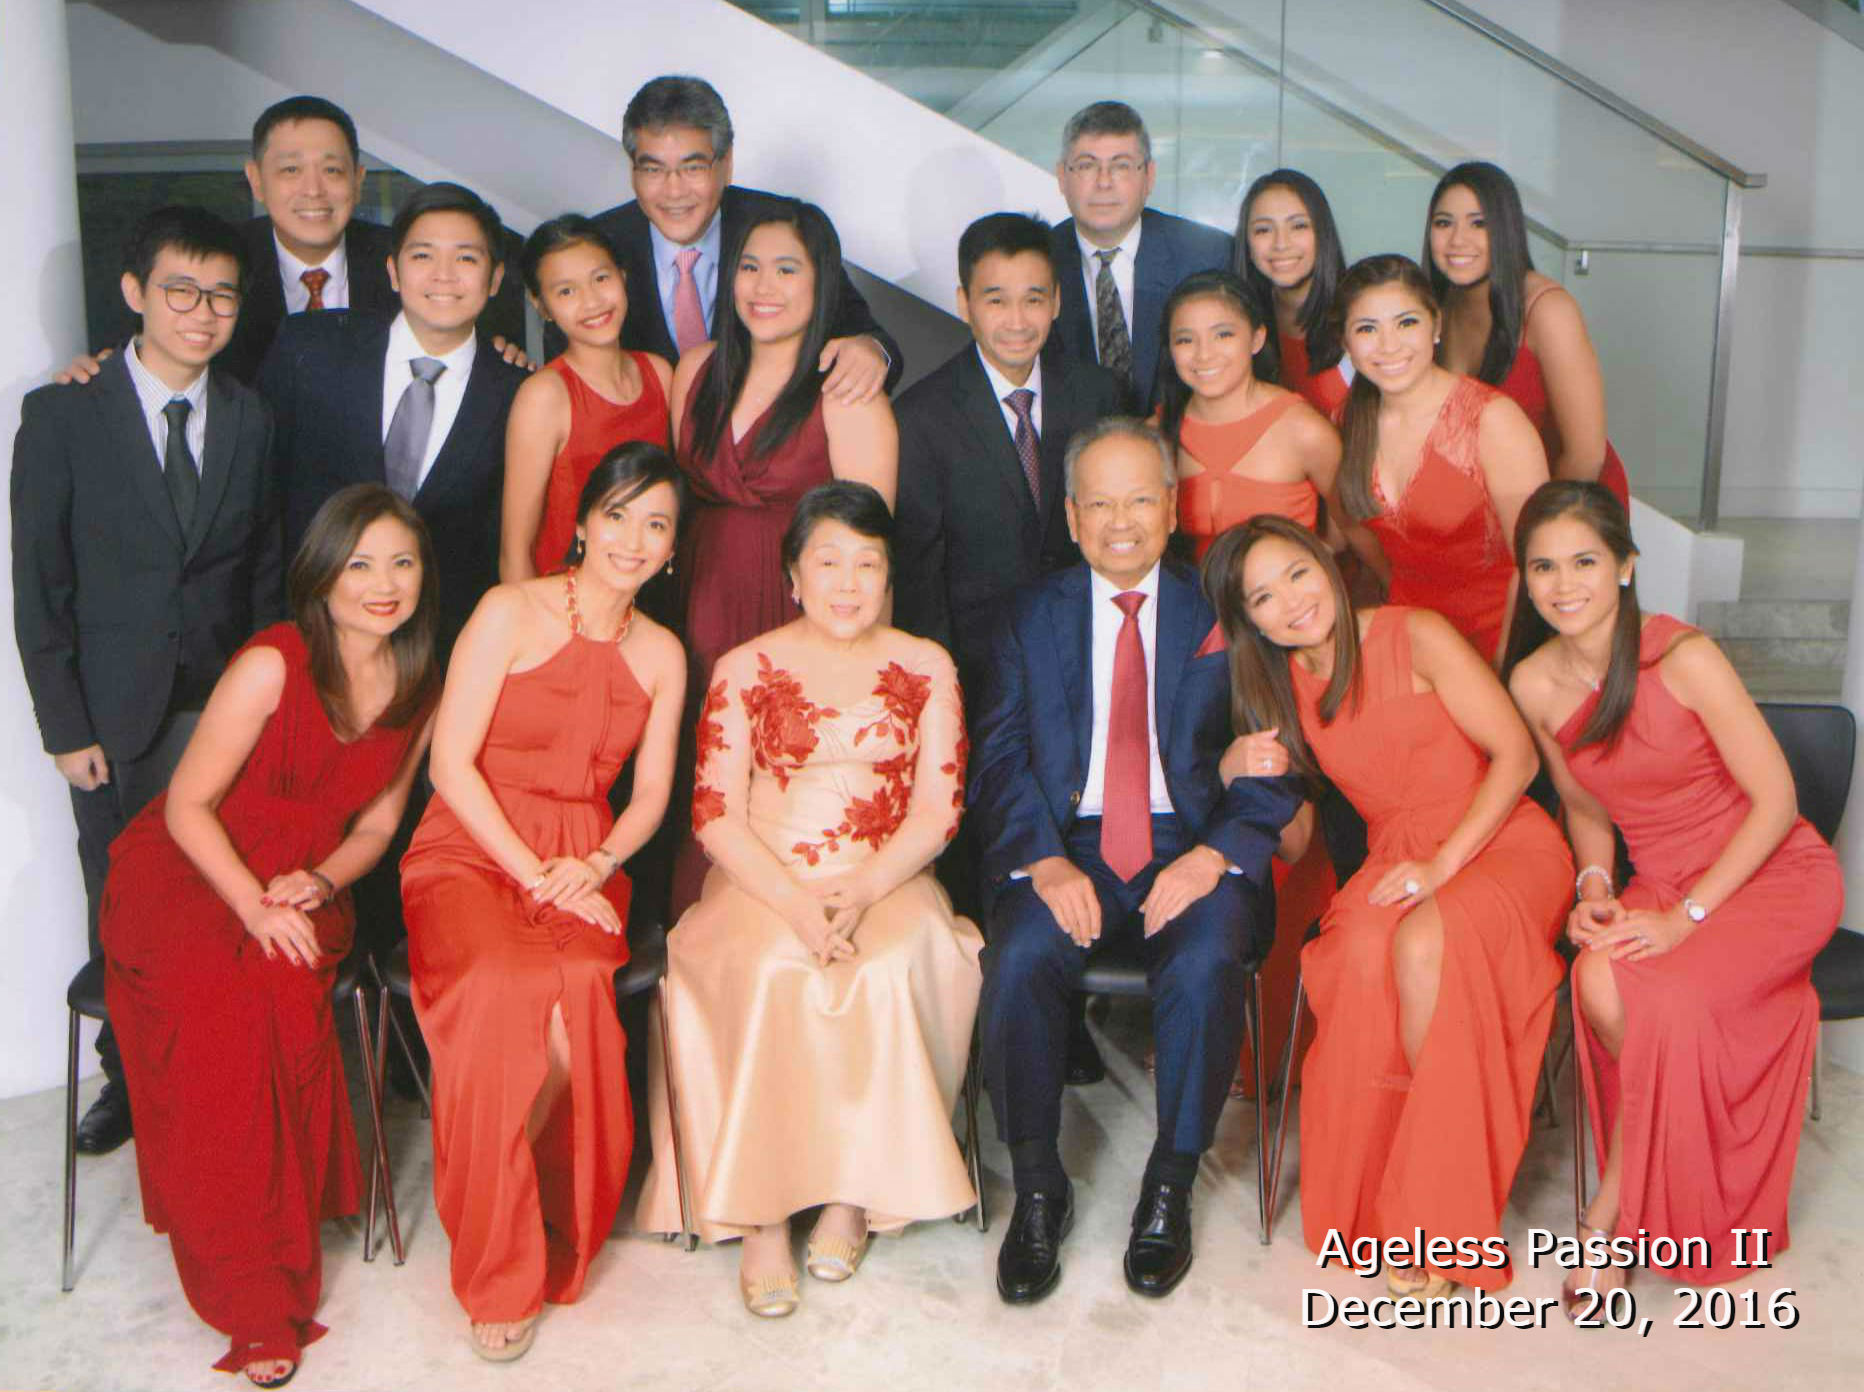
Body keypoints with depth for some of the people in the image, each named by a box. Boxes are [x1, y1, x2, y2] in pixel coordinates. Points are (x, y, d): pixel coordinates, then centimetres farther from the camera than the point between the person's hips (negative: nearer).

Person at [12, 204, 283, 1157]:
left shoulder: (252, 421, 5)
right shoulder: (63, 416, -3)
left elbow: (267, 575, 8)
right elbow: (38, 585, -3)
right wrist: (65, 725, -6)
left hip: (229, 708, 1)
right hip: (116, 714, -1)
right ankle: (130, 1079, 28)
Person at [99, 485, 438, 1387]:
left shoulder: (419, 686, 3)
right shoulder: (272, 665, -14)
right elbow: (188, 804, -11)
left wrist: (319, 883, -10)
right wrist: (255, 906, -23)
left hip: (304, 886, 4)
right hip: (184, 873, -3)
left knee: (284, 988, -32)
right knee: (228, 999, -34)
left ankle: (274, 1258, -16)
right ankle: (253, 1299, -23)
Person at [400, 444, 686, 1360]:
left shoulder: (661, 655, 12)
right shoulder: (511, 612, -3)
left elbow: (651, 795, 12)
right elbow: (451, 764, -8)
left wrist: (594, 865, -9)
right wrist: (536, 873, -14)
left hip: (587, 862, 3)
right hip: (470, 850, -3)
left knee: (581, 985, -32)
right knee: (508, 986, -34)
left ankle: (551, 1231, -9)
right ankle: (501, 1272, -16)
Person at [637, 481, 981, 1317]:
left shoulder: (926, 668, 10)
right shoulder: (744, 670, 7)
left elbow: (937, 811, 3)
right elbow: (716, 815, -1)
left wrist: (861, 890, -15)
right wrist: (795, 903, -17)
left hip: (888, 881, 1)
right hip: (762, 883, 0)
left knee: (887, 971, -31)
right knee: (772, 974, -32)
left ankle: (855, 1192, -15)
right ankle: (761, 1212, -23)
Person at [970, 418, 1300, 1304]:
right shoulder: (1032, 616, 13)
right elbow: (1000, 758, 2)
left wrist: (1214, 855, -16)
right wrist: (1046, 862, -15)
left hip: (1193, 844, -1)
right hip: (1066, 842, 1)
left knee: (1206, 964, -30)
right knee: (1021, 957, -28)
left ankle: (1171, 1188, -8)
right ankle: (1037, 1190, -7)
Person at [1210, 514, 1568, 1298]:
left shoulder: (1414, 638, -7)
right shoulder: (1282, 689, 8)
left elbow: (1516, 752, -10)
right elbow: (1295, 843, 9)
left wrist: (1443, 862, -19)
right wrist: (1243, 774, -11)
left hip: (1504, 844, -3)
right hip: (1396, 861, 3)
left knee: (1422, 945, -35)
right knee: (1363, 951, -32)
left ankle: (1434, 1211, -21)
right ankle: (1379, 1202, -19)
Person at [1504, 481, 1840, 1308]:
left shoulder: (1682, 658, -21)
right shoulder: (1535, 685, -5)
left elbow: (1776, 798, -16)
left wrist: (1685, 916, -21)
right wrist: (1594, 887, -10)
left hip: (1775, 876, -4)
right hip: (1658, 883, 4)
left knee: (1648, 996, -30)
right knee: (1599, 981, -28)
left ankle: (1611, 1219, -8)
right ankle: (1657, 1211, -7)